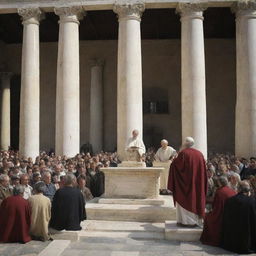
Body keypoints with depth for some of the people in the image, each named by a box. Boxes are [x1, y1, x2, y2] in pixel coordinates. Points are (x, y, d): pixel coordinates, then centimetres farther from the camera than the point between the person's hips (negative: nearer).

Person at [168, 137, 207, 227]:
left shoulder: (183, 153, -11)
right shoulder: (200, 154, 6)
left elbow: (175, 165, -12)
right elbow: (204, 171, 9)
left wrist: (174, 160, 7)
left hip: (186, 182, -5)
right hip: (197, 182, 5)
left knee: (185, 200, 3)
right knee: (196, 198, 13)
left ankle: (185, 221, 3)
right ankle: (196, 221, 18)